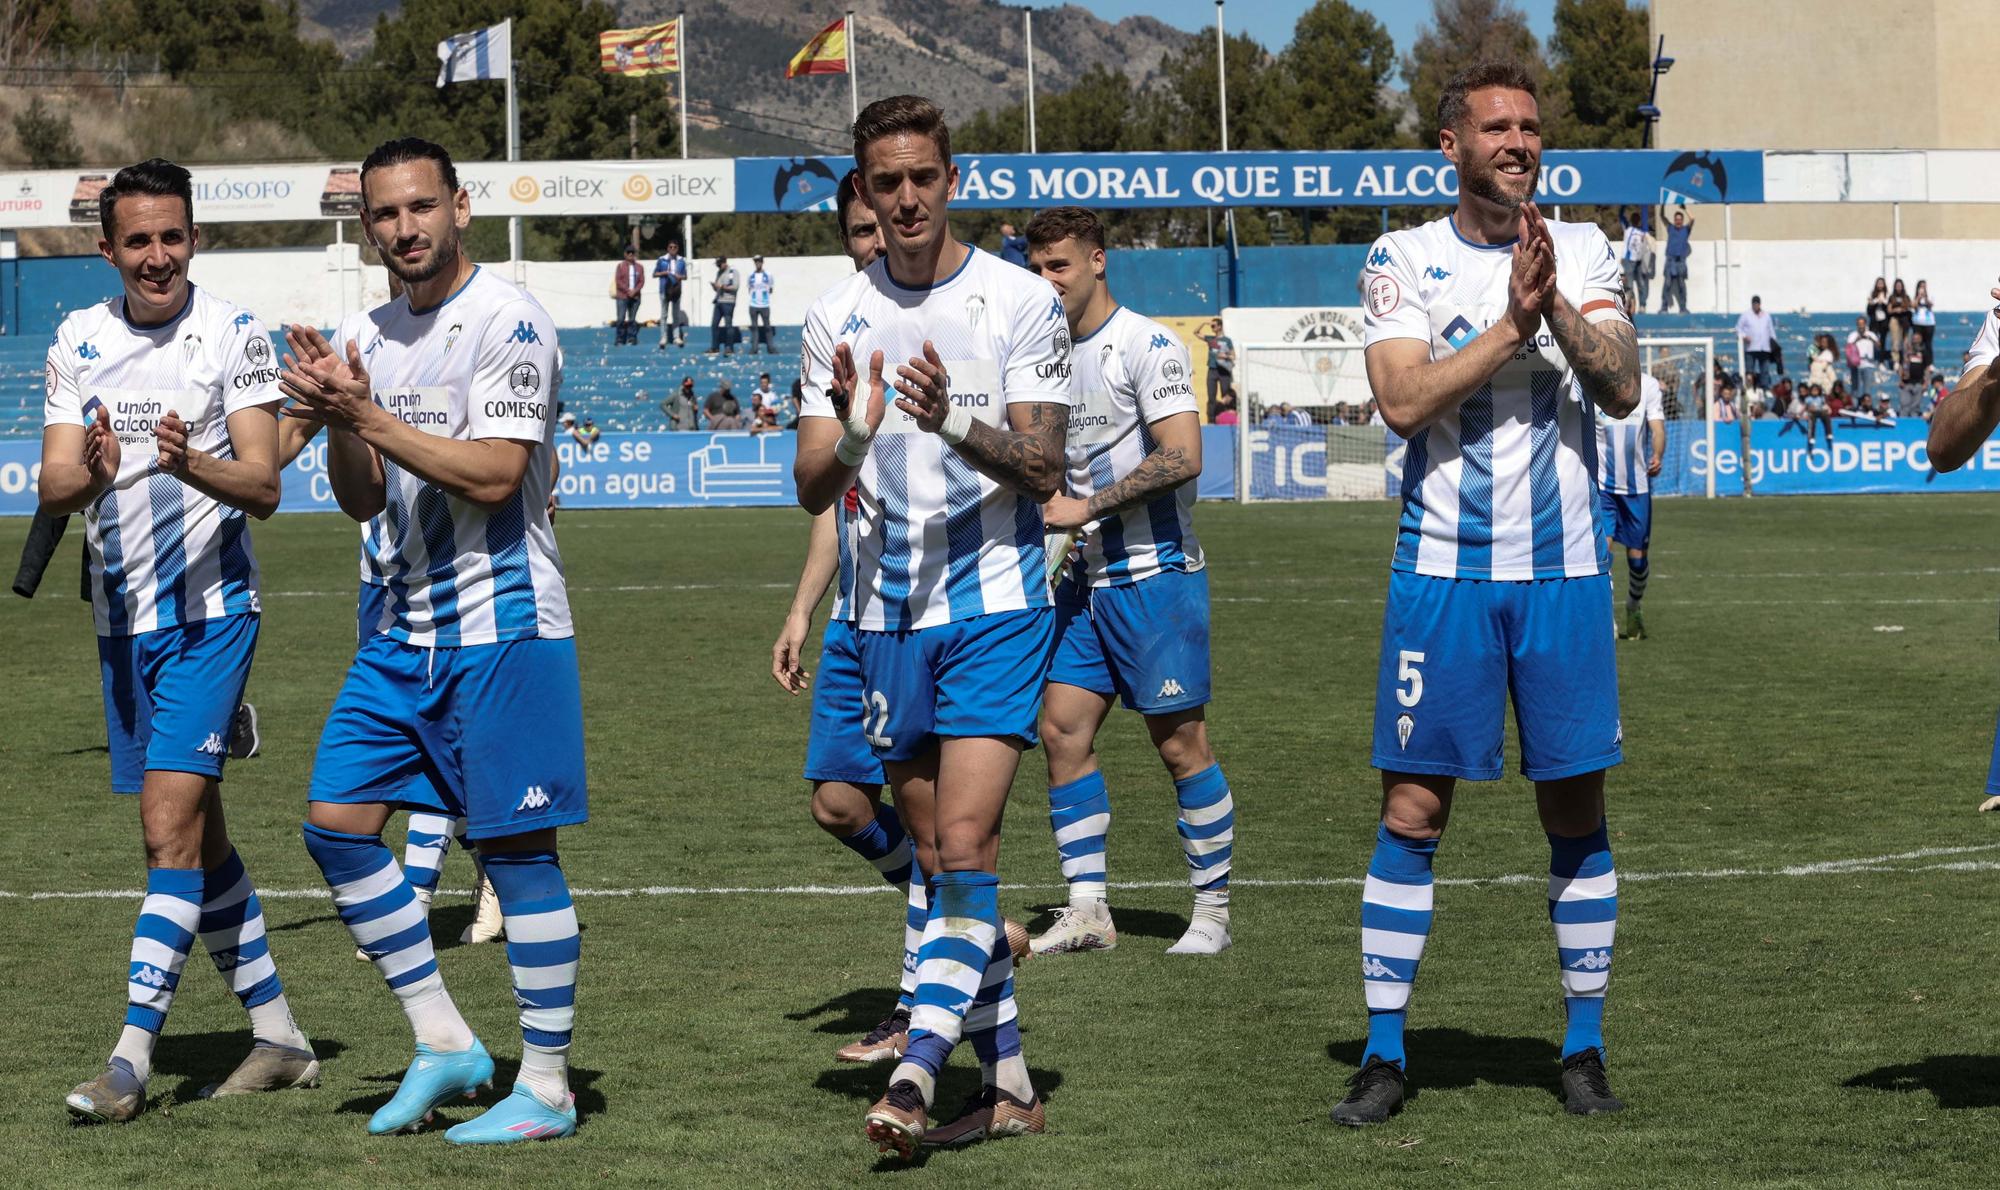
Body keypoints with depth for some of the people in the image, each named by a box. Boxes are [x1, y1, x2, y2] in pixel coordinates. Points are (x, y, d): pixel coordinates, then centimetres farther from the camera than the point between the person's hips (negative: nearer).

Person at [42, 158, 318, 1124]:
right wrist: (90, 473, -24)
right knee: (196, 836, 11)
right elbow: (52, 490, -1)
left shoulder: (235, 334, -6)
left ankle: (130, 1057, -14)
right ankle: (277, 1035, 22)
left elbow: (263, 486, -12)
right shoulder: (78, 340, 5)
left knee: (171, 827, -15)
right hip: (122, 615, 5)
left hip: (208, 611, -5)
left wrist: (194, 465, -32)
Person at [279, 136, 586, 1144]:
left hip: (501, 622, -8)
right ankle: (443, 1044, 13)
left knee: (516, 844, -4)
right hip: (408, 627, 8)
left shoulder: (506, 322, -11)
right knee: (335, 821, 3)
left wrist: (369, 418, -21)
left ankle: (545, 1087, 5)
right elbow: (362, 502, 12)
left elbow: (494, 474, -20)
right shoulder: (364, 339, 12)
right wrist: (337, 422, -6)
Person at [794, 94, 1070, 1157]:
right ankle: (1006, 1081, 16)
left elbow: (1043, 472, -8)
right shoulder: (837, 318, 6)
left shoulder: (1022, 302, -4)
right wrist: (853, 437, -19)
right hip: (888, 617, 4)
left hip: (995, 603, -4)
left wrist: (953, 422, -26)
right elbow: (812, 491, 3)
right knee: (941, 858, 8)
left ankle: (917, 1072, -19)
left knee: (963, 845, -15)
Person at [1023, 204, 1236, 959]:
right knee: (1062, 730, 0)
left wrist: (1085, 508, -17)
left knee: (1180, 743, -4)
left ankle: (1213, 913, 6)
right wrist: (1047, 508, 5)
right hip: (1084, 578, 8)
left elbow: (1181, 457, -20)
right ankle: (1087, 911, 6)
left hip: (1154, 574, -8)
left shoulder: (1146, 346, -11)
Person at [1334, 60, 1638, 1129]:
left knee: (1576, 813, 5)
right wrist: (1513, 323, -19)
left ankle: (1584, 1049, 16)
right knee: (1412, 811, -2)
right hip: (1443, 570, -2)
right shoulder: (1403, 259, 0)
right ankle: (1382, 1057, 5)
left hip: (1563, 569, 2)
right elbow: (1403, 400, -14)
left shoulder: (1581, 250, 6)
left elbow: (1621, 389, -6)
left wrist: (1555, 307, -20)